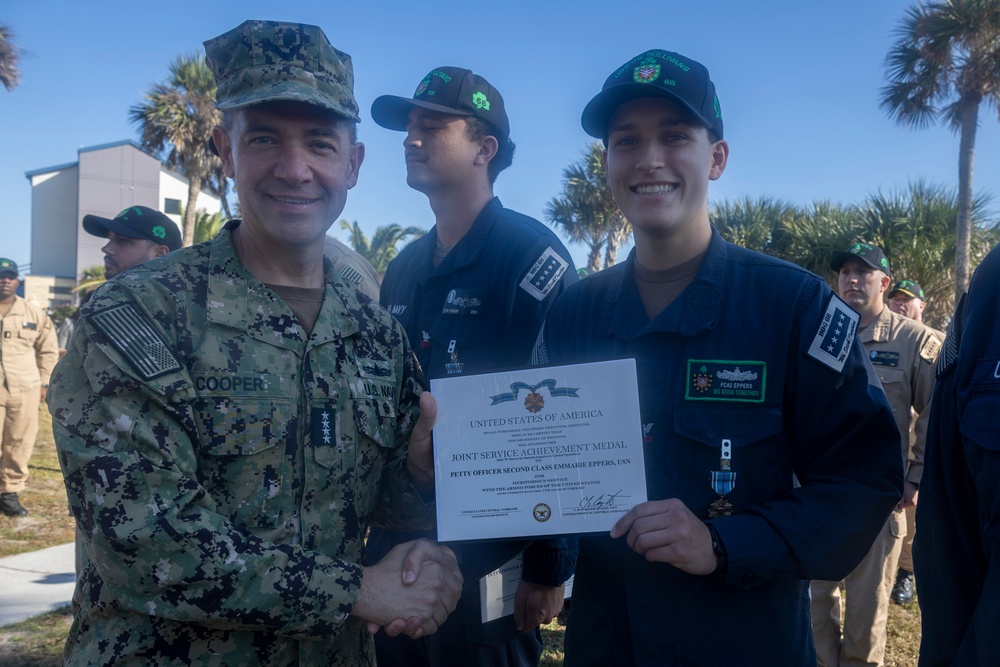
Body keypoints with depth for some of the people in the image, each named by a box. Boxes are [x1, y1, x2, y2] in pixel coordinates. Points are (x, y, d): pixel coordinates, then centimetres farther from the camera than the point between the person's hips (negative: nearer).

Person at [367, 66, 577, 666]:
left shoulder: (531, 255, -13)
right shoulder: (403, 270, 9)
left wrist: (551, 565, -17)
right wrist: (378, 534, 14)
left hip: (488, 561, -7)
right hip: (397, 553, 7)